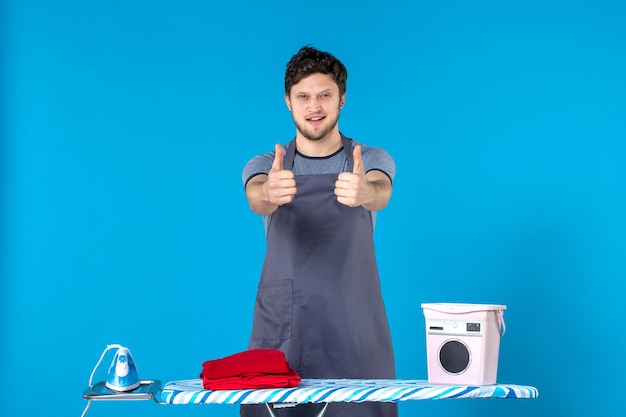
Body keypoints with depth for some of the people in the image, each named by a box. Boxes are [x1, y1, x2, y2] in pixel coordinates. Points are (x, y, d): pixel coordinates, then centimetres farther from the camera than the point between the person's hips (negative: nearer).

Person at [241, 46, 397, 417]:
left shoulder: (372, 161, 4)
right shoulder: (264, 166, 5)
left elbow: (381, 194, -20)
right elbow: (256, 200, -18)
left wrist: (364, 192, -44)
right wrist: (269, 193, -43)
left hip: (355, 332, 0)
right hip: (282, 332, 1)